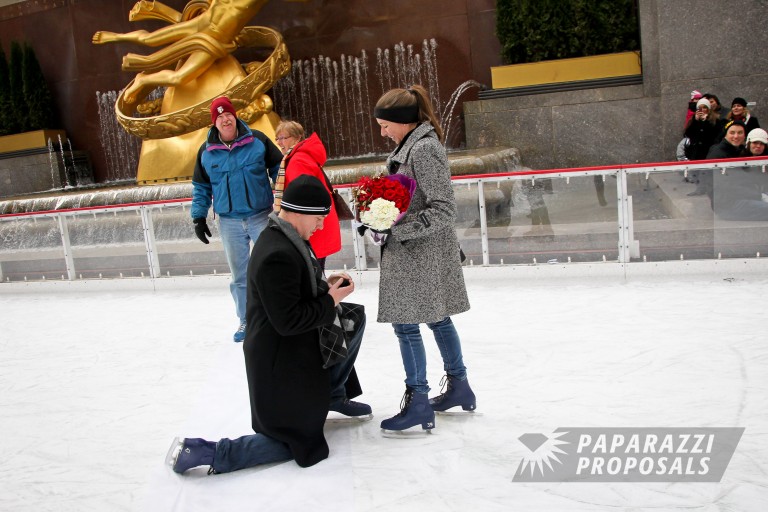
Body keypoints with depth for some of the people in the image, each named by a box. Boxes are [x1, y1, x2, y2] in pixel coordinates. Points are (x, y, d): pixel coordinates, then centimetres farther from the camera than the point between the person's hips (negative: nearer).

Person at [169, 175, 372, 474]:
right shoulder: (278, 255, -30)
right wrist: (331, 301, -18)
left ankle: (332, 396, 27)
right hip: (281, 362, -9)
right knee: (297, 444, 3)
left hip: (297, 348, 9)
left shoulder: (285, 239, 2)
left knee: (355, 320, 15)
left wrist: (325, 285, 2)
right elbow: (288, 321, -28)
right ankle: (204, 452, 0)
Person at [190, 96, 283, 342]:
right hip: (229, 222, 2)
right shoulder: (206, 151, 2)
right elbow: (201, 188, 11)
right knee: (239, 274, 11)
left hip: (262, 216, -2)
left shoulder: (257, 140, -4)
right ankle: (246, 320, 23)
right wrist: (199, 217, 7)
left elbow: (278, 169, 4)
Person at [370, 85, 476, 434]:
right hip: (417, 251, 10)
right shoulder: (411, 144, 11)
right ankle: (458, 387, 31)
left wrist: (397, 230, -22)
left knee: (406, 324, -3)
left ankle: (418, 403, 8)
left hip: (421, 253, -10)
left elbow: (444, 209, -22)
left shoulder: (424, 149, -19)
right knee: (437, 318, 18)